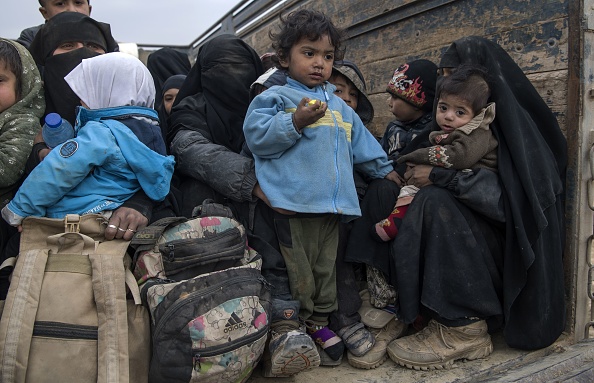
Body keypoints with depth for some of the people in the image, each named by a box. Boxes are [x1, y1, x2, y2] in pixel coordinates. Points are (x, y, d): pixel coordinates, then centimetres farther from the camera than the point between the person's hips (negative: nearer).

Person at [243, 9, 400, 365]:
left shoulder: (339, 106, 20)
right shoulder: (275, 97, 2)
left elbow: (363, 143, 28)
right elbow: (257, 137, -11)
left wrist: (386, 170, 30)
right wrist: (296, 121, -18)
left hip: (333, 204, 6)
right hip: (294, 202, -6)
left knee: (327, 266, 14)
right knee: (299, 271, 1)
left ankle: (320, 321, 30)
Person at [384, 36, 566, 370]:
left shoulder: (513, 120, -12)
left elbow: (512, 194, -25)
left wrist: (439, 177, -24)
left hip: (515, 239, -7)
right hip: (484, 232, 7)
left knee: (437, 202, -29)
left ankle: (465, 329, -21)